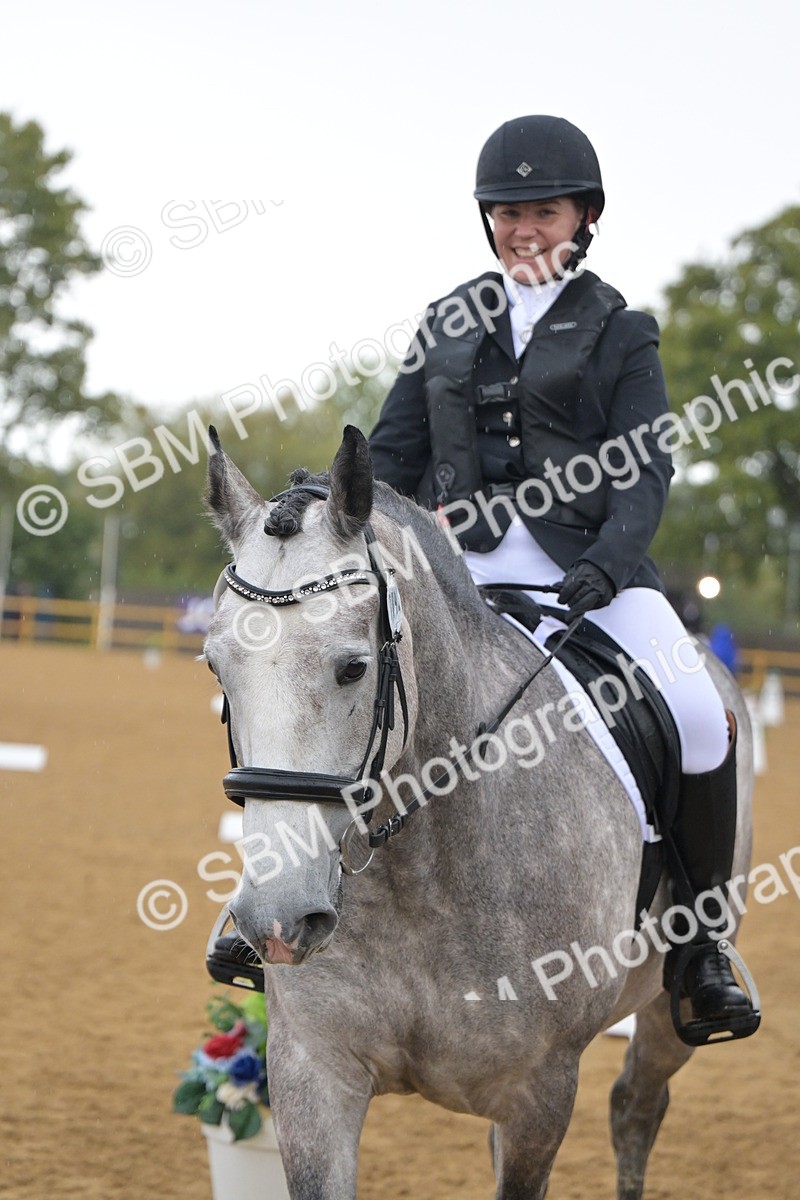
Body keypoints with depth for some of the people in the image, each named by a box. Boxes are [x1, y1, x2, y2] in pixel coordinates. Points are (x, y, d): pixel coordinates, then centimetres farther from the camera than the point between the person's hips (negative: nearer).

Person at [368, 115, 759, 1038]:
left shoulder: (618, 332, 7)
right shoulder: (449, 324, 15)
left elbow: (644, 470, -3)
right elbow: (394, 455, 16)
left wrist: (609, 562, -21)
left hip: (586, 566, -2)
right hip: (459, 566, 3)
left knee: (699, 721, -24)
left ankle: (702, 932, -3)